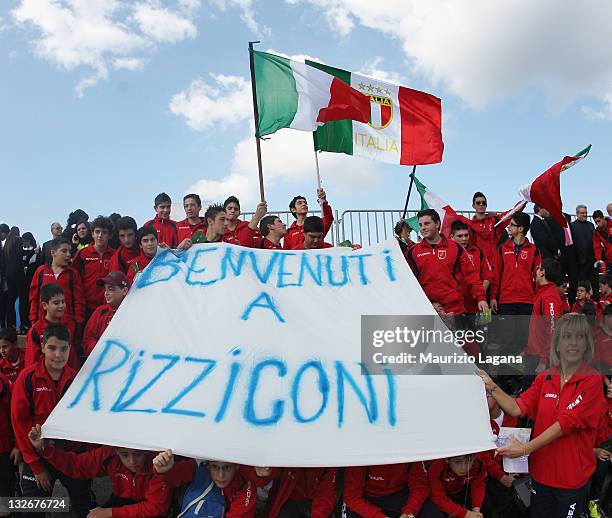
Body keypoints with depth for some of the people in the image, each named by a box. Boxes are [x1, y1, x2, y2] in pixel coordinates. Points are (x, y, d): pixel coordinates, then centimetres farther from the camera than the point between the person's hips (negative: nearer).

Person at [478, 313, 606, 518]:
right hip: (541, 471, 4)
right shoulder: (544, 378, 2)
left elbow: (566, 423, -21)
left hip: (572, 477, -4)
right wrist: (491, 386, -16)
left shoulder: (592, 381, -14)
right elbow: (518, 408, -5)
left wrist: (526, 449, -23)